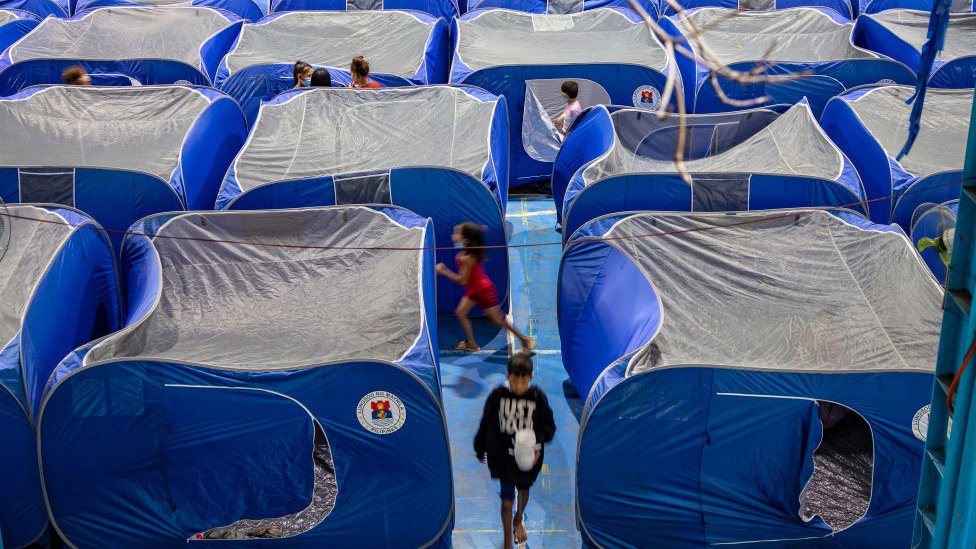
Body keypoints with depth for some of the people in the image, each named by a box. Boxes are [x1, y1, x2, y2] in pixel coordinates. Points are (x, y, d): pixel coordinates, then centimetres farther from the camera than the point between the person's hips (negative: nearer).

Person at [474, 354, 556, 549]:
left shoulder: (538, 397, -17)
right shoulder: (498, 395, -17)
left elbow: (549, 426, -9)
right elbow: (486, 424, -4)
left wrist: (538, 444, -27)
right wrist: (480, 449, 6)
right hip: (503, 456, -2)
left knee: (523, 490, 28)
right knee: (507, 500, 2)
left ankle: (518, 520, 58)